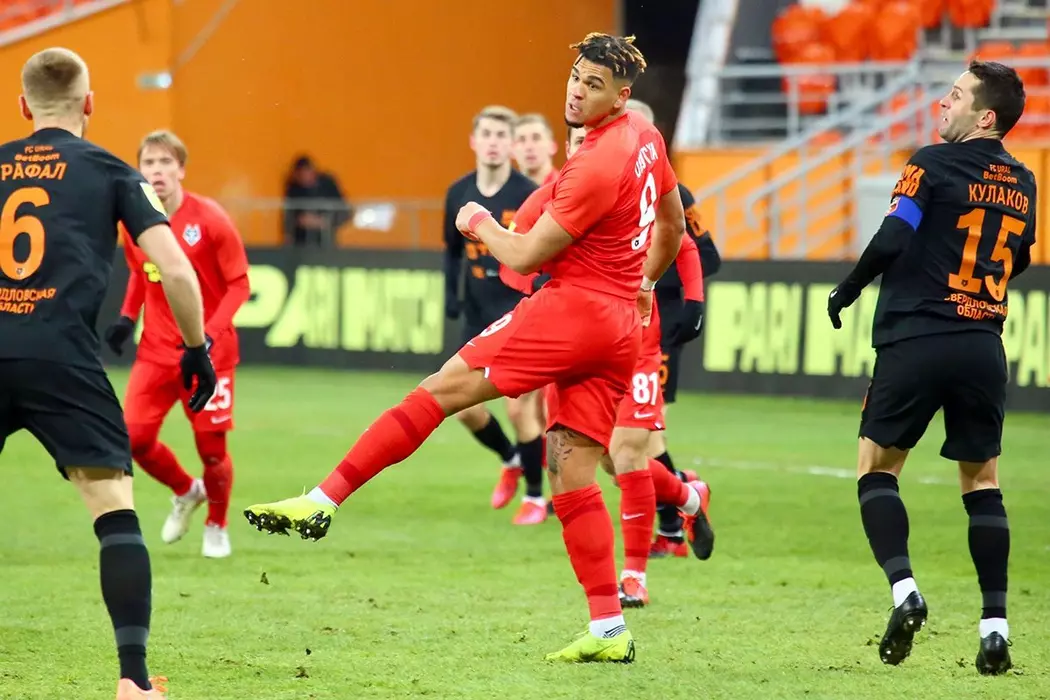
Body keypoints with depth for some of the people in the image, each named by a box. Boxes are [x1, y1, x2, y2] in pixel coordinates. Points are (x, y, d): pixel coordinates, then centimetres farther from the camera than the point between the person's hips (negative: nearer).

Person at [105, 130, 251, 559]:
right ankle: (185, 492, 23)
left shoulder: (209, 220, -14)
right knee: (134, 438, -9)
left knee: (211, 448, 0)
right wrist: (127, 317, 2)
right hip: (156, 351, 4)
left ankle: (216, 527, 28)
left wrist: (211, 332, -22)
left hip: (208, 352, -4)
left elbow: (239, 284, -10)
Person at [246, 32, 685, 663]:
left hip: (573, 308, -9)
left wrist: (481, 224, 5)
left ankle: (324, 500, -13)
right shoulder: (645, 139, 12)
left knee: (442, 390, -8)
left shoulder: (597, 166, -17)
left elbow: (525, 256, -13)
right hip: (621, 330, 9)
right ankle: (609, 630, 3)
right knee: (572, 476, 7)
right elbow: (674, 223, 29)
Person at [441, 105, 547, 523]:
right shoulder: (459, 195, 3)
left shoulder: (528, 196, -13)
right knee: (465, 407, 5)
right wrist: (451, 294, 3)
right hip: (478, 316, 5)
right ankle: (510, 461, 33)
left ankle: (535, 497, 9)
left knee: (519, 408, -9)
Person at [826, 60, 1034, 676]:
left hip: (917, 341, -5)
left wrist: (845, 294, 0)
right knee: (982, 480, 11)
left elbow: (892, 240, -14)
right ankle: (996, 625, 3)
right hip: (984, 346, 5)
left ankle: (904, 589, -13)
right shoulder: (1023, 183, 11)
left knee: (877, 466, 6)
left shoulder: (935, 163, -7)